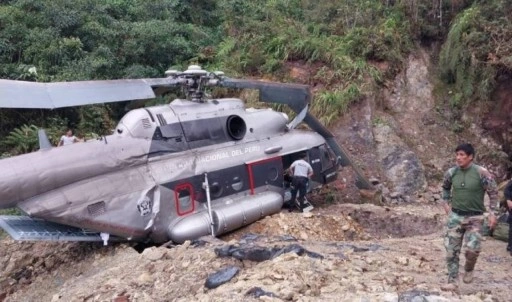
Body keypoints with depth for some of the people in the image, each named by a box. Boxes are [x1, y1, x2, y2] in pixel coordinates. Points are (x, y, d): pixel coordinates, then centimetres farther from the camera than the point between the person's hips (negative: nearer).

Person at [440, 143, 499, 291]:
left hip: (474, 218, -3)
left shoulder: (481, 172, -13)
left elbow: (493, 192, -4)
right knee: (452, 250, 1)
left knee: (473, 248, -14)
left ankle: (468, 269, 20)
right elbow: (445, 187, 19)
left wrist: (492, 213, -7)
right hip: (455, 216, 3)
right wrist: (446, 204, 11)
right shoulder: (451, 172, -2)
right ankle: (453, 281, 12)